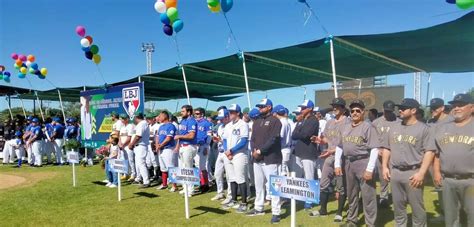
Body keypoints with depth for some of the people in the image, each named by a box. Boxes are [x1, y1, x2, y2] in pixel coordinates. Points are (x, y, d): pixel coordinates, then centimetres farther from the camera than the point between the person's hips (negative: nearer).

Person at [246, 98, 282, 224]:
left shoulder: (274, 121, -6)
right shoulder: (256, 122, 17)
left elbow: (273, 139, -15)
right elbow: (252, 138, 14)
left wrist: (260, 151, -18)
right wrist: (253, 150, -4)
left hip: (270, 159, -8)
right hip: (257, 159, 8)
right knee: (258, 185, 16)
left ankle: (276, 213, 0)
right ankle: (258, 208, 29)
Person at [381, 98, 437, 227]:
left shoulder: (423, 128, -4)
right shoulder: (394, 128, 11)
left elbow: (429, 152, -9)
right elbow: (387, 148, 16)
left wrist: (421, 173, -16)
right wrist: (385, 167, 6)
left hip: (413, 173, -5)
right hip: (395, 172, 5)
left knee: (417, 207, 2)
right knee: (398, 205, 15)